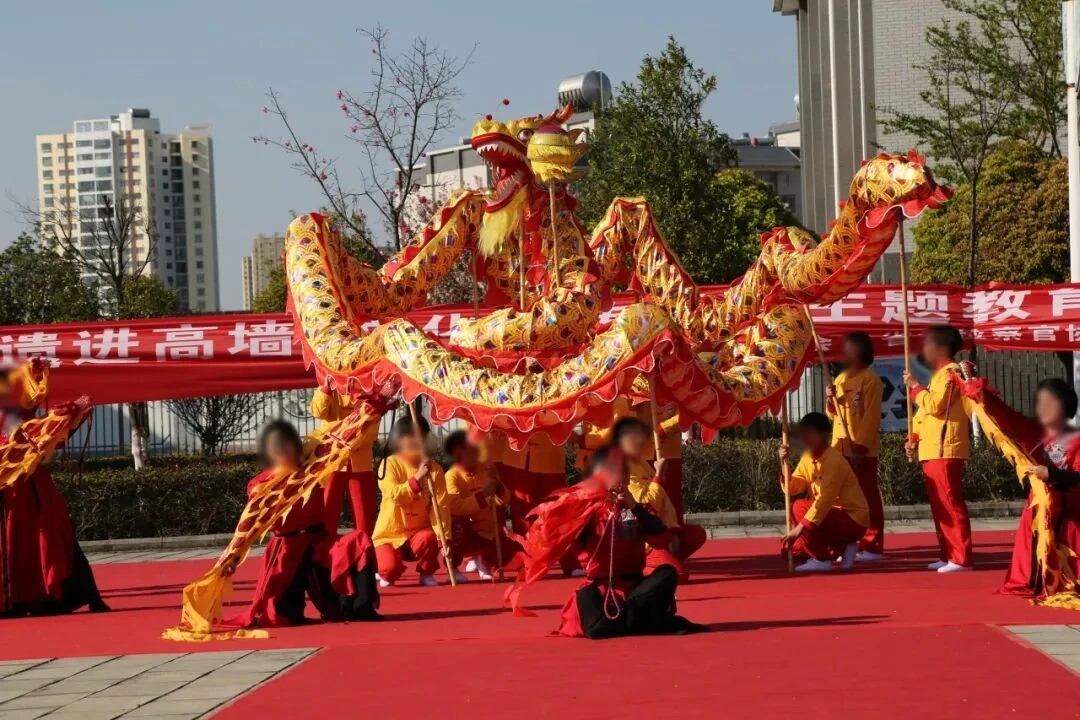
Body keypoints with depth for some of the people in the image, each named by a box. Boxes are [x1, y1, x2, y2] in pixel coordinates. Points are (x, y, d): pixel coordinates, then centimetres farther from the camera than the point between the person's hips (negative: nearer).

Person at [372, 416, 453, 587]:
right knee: (390, 569, -28)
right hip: (390, 533, -2)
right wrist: (417, 478, -35)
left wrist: (443, 537, -21)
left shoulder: (434, 469, -4)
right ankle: (385, 575, 13)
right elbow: (395, 495, -25)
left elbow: (440, 507, -10)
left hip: (418, 531, 2)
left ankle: (427, 574, -3)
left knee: (428, 538, -35)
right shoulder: (390, 464, -10)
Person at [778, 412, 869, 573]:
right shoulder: (807, 458, 6)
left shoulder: (833, 459, -21)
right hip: (836, 516, 9)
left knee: (800, 508, -25)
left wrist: (802, 526, -30)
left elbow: (825, 499, -27)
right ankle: (842, 548, 11)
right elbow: (792, 488, -4)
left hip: (853, 520, -9)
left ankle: (821, 559, -13)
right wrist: (784, 464, -18)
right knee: (792, 549, 2)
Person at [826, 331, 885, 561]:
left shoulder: (870, 379, -7)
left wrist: (861, 445, -19)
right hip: (841, 448, 8)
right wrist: (830, 401, -1)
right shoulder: (840, 379, 16)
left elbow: (872, 416, -13)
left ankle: (872, 547, -1)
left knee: (868, 497, -3)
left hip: (862, 449, -8)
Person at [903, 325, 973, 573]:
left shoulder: (951, 373, -11)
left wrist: (915, 387, -11)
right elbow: (928, 411, 24)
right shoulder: (939, 374, 21)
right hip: (932, 450, 10)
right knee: (939, 505, 12)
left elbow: (935, 405, -22)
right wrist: (915, 438, 13)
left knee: (950, 505, -11)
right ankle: (948, 554, 17)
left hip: (945, 450, -10)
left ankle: (961, 558, -12)